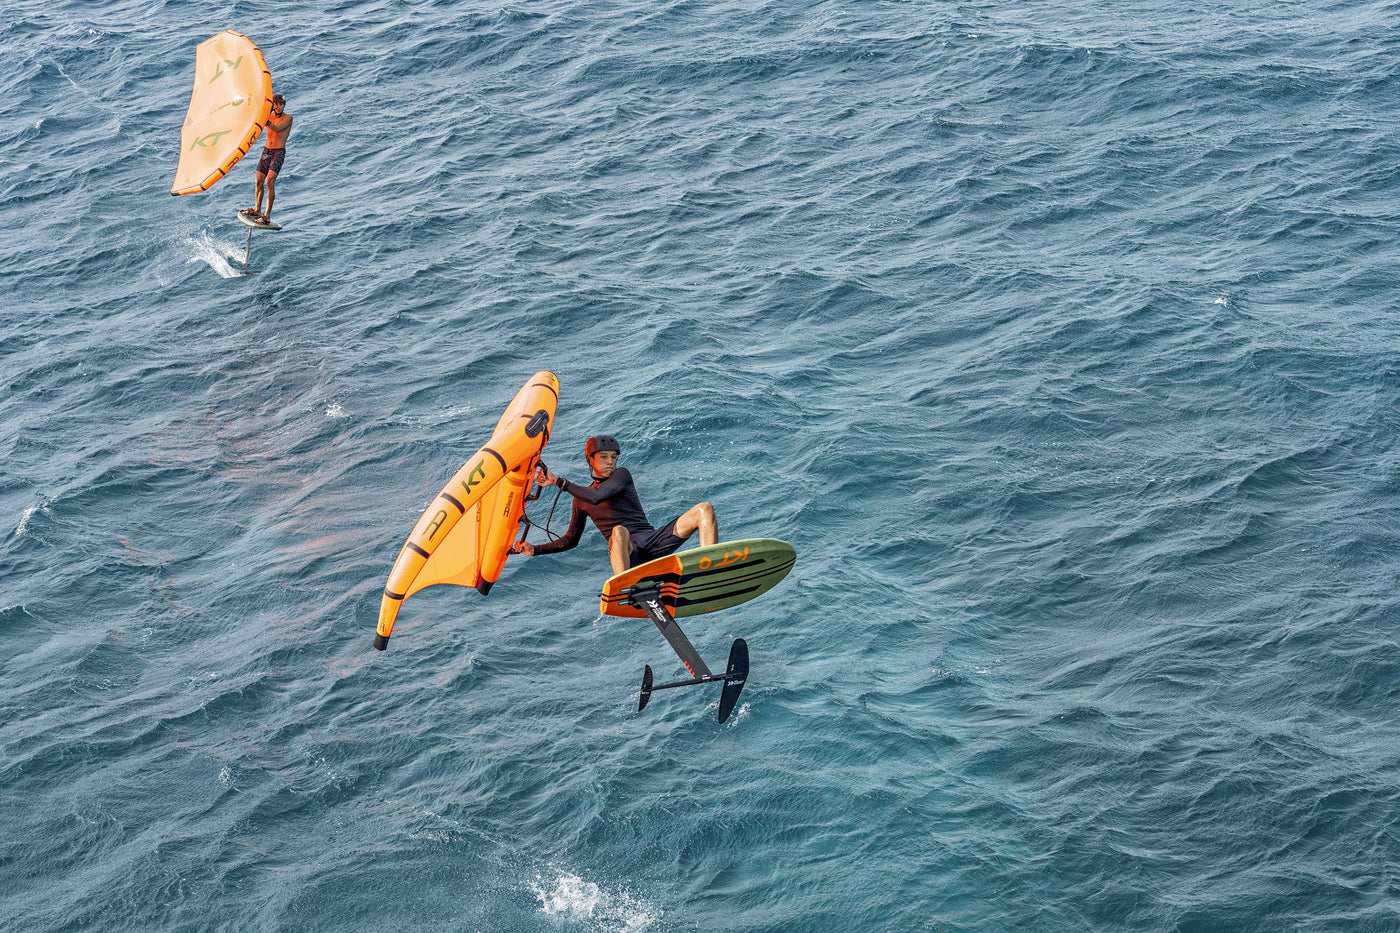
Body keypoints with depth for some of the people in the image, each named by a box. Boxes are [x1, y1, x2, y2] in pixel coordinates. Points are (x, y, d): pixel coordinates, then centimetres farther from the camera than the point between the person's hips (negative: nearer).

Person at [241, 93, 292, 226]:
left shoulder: (288, 118, -4)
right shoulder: (269, 116, 11)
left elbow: (278, 129, -21)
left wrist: (266, 121, -38)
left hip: (278, 152, -6)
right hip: (266, 150, 6)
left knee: (270, 181, -18)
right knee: (258, 181, 6)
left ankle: (267, 215, -20)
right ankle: (257, 210, 24)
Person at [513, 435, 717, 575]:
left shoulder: (622, 475, 9)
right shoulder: (581, 499, 19)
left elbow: (596, 497, -9)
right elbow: (571, 539, 28)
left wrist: (558, 481, -7)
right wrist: (534, 550, 19)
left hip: (652, 541, 1)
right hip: (626, 552, -1)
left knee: (704, 510, -19)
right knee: (619, 531, -41)